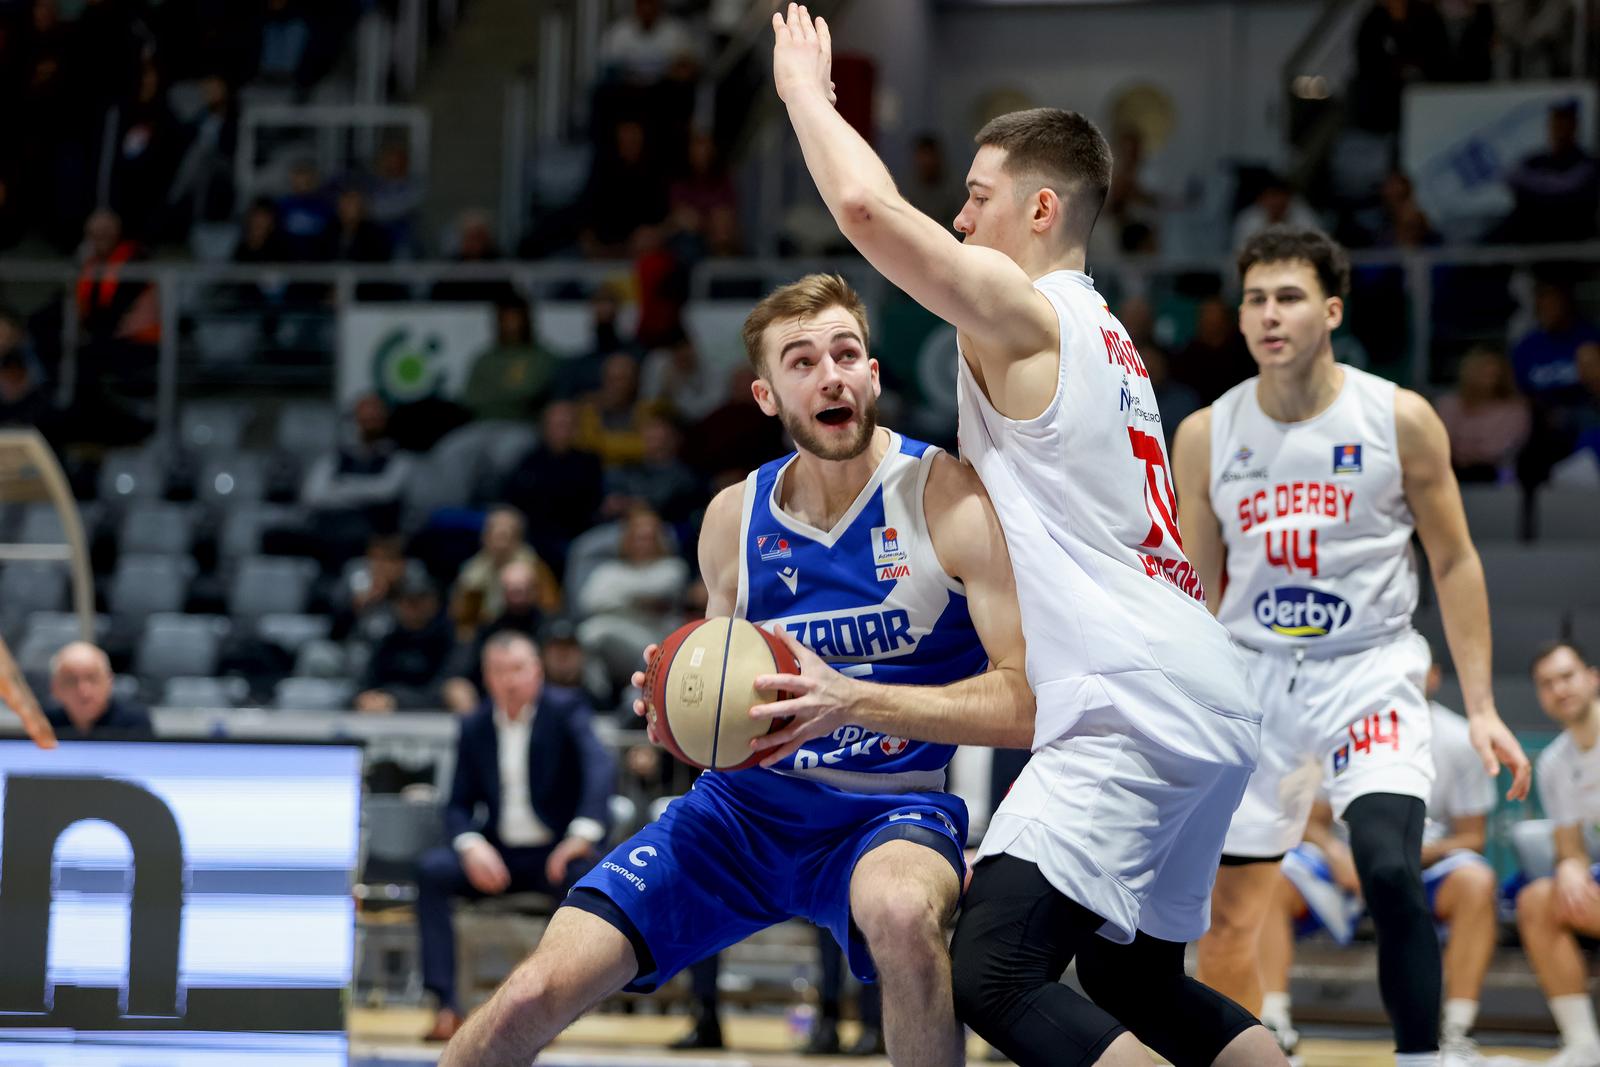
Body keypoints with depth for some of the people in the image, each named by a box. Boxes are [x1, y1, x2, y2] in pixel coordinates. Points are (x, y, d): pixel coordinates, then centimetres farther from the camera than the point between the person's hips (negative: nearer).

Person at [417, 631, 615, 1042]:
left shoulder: (566, 709, -5)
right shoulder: (475, 726, 7)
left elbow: (601, 765, -21)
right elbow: (459, 805, 7)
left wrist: (583, 834, -37)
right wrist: (471, 846, -17)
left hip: (555, 853, -3)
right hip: (498, 855, 3)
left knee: (584, 875, -37)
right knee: (432, 868, -24)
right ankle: (445, 1004, -29)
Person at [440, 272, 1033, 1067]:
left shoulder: (951, 497, -12)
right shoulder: (734, 518, 4)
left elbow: (1026, 704, -18)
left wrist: (853, 699, -28)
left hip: (888, 809, -4)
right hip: (744, 799, 4)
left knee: (899, 909, -42)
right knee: (533, 997, -10)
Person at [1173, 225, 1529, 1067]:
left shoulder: (1400, 421, -7)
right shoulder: (1206, 435, 0)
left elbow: (1454, 563, 1)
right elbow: (1197, 589, 8)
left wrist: (1480, 706, -4)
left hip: (1371, 673, -3)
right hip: (1254, 678, 3)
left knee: (1393, 875, -24)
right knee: (1230, 918, 6)